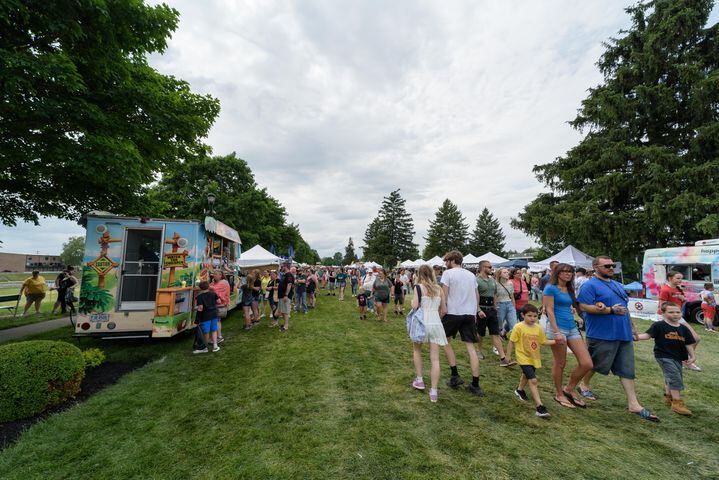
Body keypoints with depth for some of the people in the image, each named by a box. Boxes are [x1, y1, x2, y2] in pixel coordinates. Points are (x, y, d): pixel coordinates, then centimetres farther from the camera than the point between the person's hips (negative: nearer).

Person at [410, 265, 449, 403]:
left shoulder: (419, 287, -5)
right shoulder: (439, 289, 8)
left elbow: (414, 306, -10)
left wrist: (412, 300, 10)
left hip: (422, 323, -3)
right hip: (436, 323, 3)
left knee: (416, 350, 23)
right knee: (435, 358, 4)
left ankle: (419, 380, 25)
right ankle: (433, 392, 4)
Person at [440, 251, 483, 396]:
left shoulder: (448, 273, -4)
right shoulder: (471, 274, 14)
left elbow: (444, 293, -12)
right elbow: (477, 295, 17)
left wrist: (443, 308, -9)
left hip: (453, 312, -5)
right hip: (470, 313, 5)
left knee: (445, 341, 15)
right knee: (471, 347, 6)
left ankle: (455, 375, 11)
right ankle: (475, 385, 7)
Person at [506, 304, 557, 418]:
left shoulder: (538, 328, -1)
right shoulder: (519, 327, -18)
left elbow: (544, 341, 9)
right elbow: (511, 342, -12)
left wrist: (555, 341, -7)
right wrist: (508, 355, -8)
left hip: (535, 358, 7)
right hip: (524, 358, -7)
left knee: (526, 375, 29)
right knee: (533, 380, -16)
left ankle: (519, 390, 55)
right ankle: (539, 406, -12)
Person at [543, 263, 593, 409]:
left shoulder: (569, 289, 14)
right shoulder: (551, 288, -8)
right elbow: (549, 310, -13)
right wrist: (556, 332, -19)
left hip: (572, 328, 7)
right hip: (558, 328, -7)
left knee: (587, 364, 1)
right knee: (560, 364, 4)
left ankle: (569, 389, 21)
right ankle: (559, 394, 23)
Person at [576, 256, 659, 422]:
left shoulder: (618, 285, 16)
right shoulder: (590, 286, -12)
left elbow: (625, 308, 24)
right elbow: (584, 307, -22)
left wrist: (631, 327, 21)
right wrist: (610, 310, -23)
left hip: (624, 334, 8)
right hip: (602, 335, -7)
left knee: (627, 369, 8)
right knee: (593, 364, 8)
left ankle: (633, 404, 14)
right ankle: (584, 384, 31)